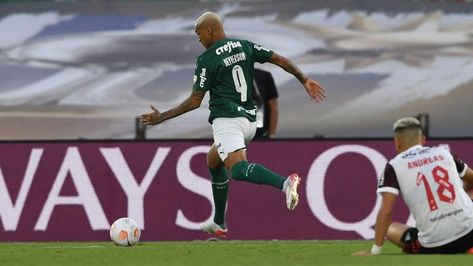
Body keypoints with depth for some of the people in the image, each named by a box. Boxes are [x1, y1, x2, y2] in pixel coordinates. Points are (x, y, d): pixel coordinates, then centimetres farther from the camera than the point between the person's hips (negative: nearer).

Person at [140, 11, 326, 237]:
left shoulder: (206, 59, -6)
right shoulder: (245, 47, 11)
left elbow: (194, 101, -5)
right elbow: (280, 60, 7)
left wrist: (162, 117, 3)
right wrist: (305, 80, 15)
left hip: (227, 120, -8)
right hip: (249, 120, 8)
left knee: (238, 169, -24)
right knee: (213, 161, 27)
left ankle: (285, 183, -51)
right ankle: (219, 223, 29)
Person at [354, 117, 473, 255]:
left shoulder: (394, 165, 1)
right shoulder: (443, 152, 12)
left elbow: (386, 210, -7)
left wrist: (375, 251, -4)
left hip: (434, 246, -3)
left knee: (391, 229, 25)